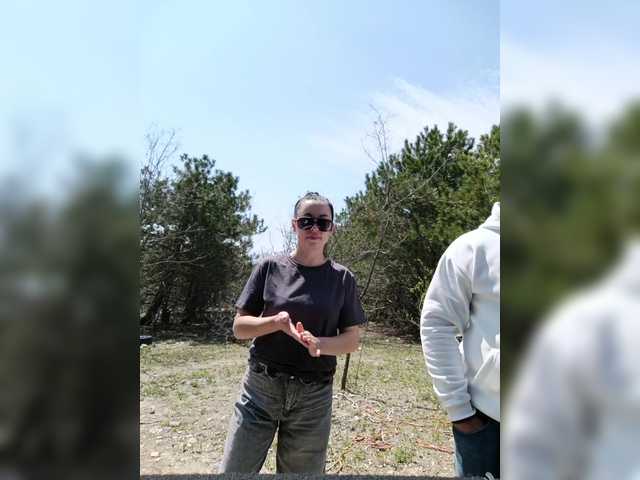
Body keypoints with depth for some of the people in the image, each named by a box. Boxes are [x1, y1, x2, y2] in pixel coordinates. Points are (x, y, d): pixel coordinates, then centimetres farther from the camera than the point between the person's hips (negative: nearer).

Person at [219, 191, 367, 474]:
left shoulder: (342, 278, 0)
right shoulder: (270, 267, -2)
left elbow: (352, 339, 2)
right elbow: (239, 327, -1)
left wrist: (318, 343, -19)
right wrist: (277, 322, -20)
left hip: (313, 396, 1)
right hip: (260, 387, 0)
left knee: (303, 470, 13)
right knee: (233, 470, 6)